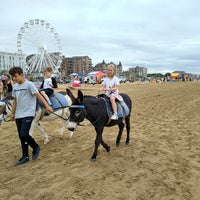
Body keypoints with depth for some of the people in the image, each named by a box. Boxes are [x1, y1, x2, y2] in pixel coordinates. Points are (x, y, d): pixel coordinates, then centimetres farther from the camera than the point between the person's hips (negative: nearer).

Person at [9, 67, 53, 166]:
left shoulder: (29, 84, -9)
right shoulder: (15, 86, 11)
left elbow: (38, 95, -17)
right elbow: (15, 101, 18)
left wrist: (47, 106, -27)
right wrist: (12, 113, 19)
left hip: (28, 114, -7)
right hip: (18, 115, 7)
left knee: (23, 134, -14)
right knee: (21, 136, 9)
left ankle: (36, 147, 13)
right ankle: (25, 157, 21)